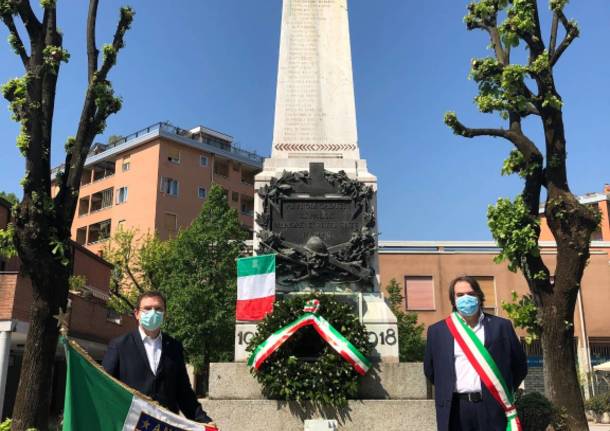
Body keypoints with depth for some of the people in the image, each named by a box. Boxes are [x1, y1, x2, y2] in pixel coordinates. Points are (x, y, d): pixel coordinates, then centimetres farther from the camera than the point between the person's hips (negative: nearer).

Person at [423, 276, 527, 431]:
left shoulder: (501, 326, 5)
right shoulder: (437, 330, 6)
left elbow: (519, 364, 11)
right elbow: (430, 369, 15)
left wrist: (504, 394, 10)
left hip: (492, 407, 0)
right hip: (455, 409, 1)